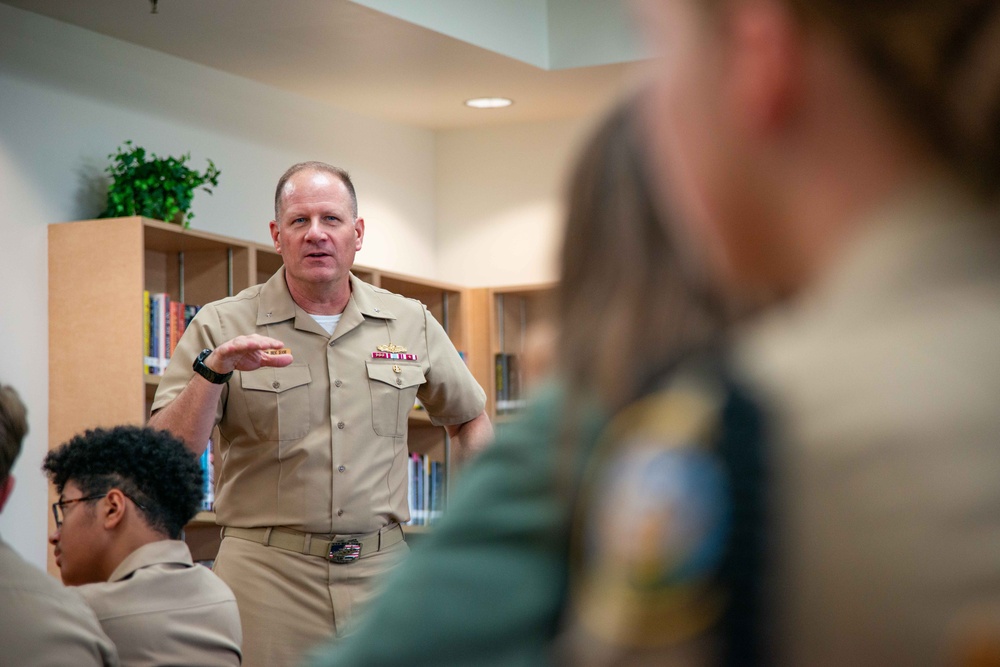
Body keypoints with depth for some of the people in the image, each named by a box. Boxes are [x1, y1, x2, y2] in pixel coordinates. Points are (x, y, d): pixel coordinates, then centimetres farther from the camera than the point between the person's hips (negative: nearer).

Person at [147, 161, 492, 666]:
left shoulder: (411, 324, 8)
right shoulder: (222, 326, -2)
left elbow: (469, 419, 22)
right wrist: (213, 372, -22)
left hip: (380, 567, 3)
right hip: (265, 575, -3)